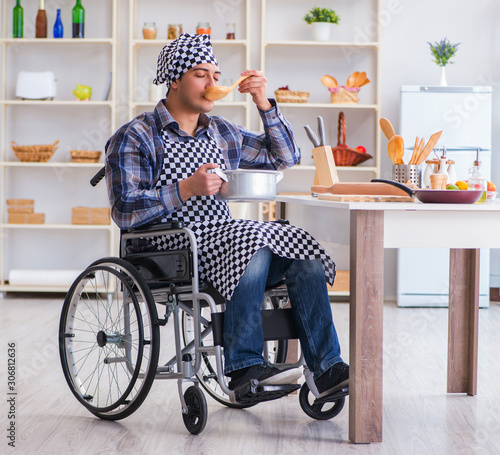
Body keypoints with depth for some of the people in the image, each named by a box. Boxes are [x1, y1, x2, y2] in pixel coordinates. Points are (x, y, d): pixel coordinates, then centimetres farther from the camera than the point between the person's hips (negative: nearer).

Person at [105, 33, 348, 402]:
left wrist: (264, 104, 7)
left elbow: (285, 156, 20)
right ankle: (244, 364, -28)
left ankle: (328, 367, -19)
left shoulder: (222, 133, 18)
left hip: (225, 235, 6)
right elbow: (125, 212, -11)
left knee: (305, 253, -18)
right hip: (173, 248, -6)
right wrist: (187, 188, -21)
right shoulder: (135, 138, -1)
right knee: (253, 243, -33)